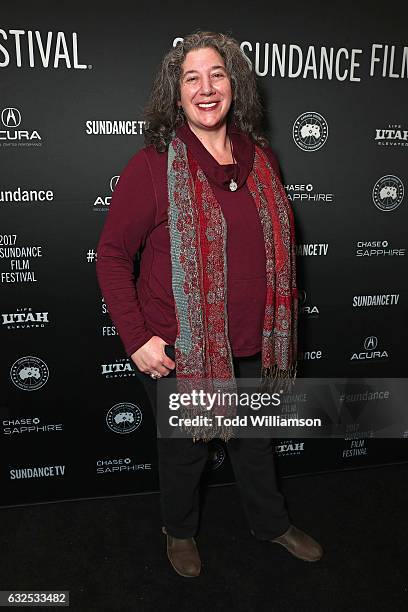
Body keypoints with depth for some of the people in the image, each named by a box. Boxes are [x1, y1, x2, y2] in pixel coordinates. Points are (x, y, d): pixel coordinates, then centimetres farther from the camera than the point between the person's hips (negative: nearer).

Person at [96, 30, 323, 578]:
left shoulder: (262, 159, 3)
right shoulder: (152, 167, -13)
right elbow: (112, 254, -10)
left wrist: (279, 324, 13)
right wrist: (136, 338, -16)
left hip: (251, 346, 5)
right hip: (178, 349, -4)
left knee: (256, 440, 24)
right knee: (185, 449, 17)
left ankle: (271, 523, 52)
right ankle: (180, 532, 48)